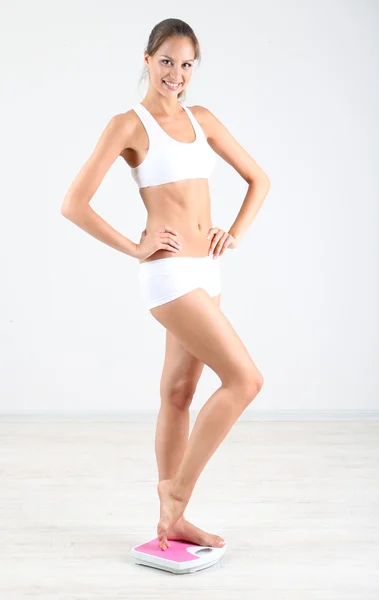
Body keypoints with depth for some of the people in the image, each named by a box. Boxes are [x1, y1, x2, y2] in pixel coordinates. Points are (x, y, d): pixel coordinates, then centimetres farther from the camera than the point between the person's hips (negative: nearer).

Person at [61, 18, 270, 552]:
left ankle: (171, 518, 23)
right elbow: (74, 204, -10)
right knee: (245, 379, -12)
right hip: (168, 273, -6)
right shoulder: (128, 125, -5)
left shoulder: (202, 119, 12)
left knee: (179, 393, 12)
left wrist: (235, 234, 6)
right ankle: (177, 492, 2)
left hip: (205, 272, 7)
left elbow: (258, 179, 19)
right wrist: (135, 248, -11)